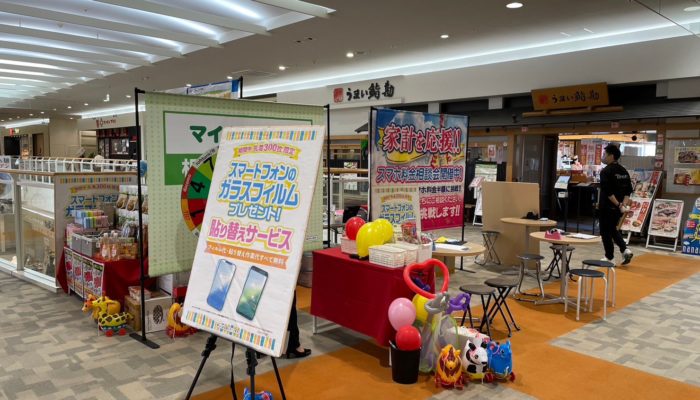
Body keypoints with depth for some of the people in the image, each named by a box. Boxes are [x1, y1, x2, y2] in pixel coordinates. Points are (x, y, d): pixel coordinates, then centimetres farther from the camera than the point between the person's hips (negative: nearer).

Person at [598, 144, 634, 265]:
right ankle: (625, 250, 7)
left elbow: (607, 191, -22)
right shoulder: (624, 171, 9)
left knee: (605, 232, 5)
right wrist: (624, 204, 0)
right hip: (618, 208, 8)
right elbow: (628, 190, 7)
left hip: (607, 207, -8)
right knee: (613, 229, 22)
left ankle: (609, 257, 11)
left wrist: (618, 205, -16)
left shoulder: (606, 171, -15)